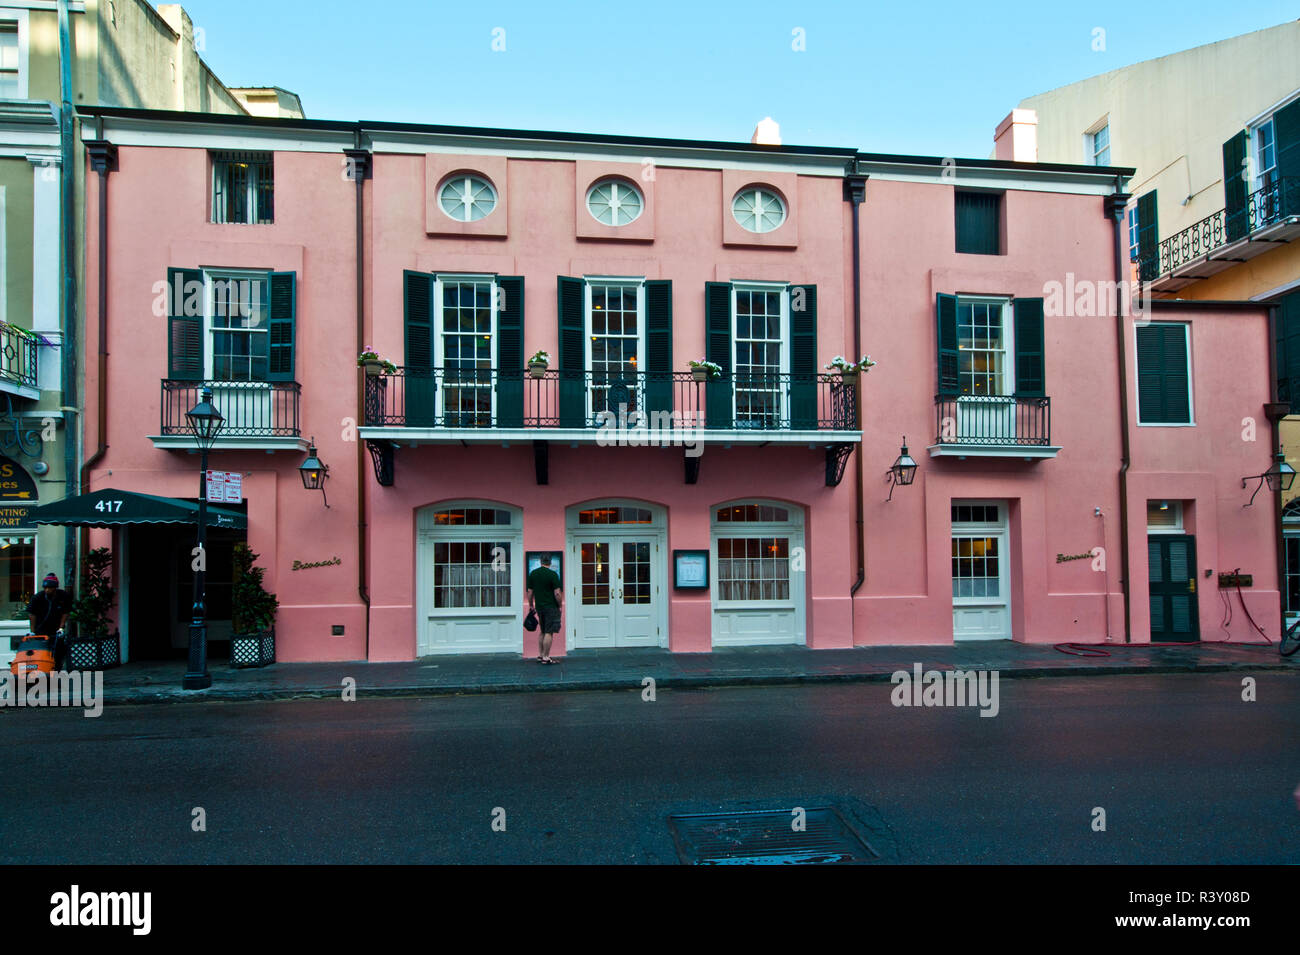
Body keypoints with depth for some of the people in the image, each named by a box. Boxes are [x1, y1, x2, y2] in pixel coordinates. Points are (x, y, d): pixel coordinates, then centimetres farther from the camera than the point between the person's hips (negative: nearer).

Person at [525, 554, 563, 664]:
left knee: (542, 631, 17)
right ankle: (546, 657, -4)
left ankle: (540, 655, 19)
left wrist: (531, 605, 19)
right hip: (551, 606, -6)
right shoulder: (553, 574, -11)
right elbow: (557, 593, -13)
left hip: (539, 606, 6)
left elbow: (530, 591, 9)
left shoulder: (533, 574, 6)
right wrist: (560, 606, -2)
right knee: (549, 632, -4)